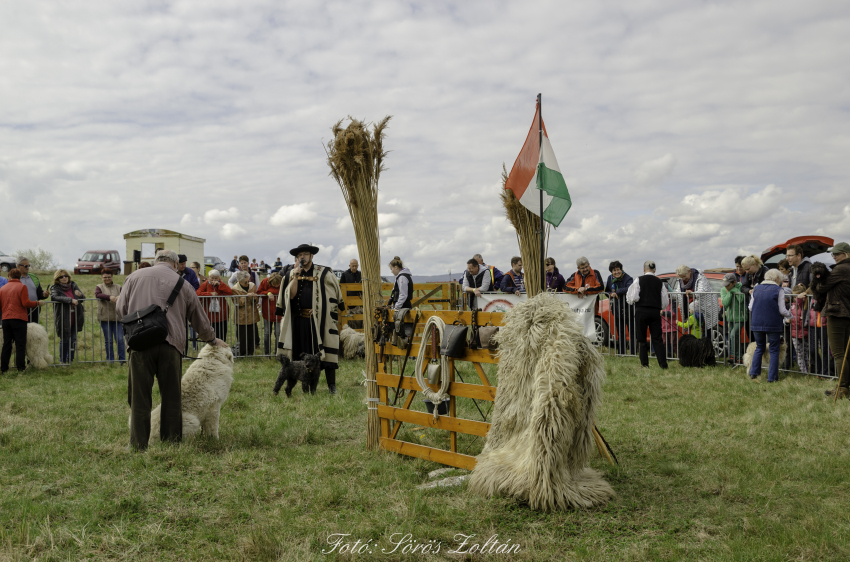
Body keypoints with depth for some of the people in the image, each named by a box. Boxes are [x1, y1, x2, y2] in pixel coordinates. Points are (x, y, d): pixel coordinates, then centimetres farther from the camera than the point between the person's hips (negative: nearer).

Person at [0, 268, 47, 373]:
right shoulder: (22, 287, -3)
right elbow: (26, 303, -12)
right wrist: (38, 303, 0)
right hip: (19, 319, -4)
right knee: (20, 344, 0)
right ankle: (21, 368, -2)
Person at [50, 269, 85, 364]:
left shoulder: (73, 286, 9)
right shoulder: (55, 288, -3)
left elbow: (83, 298, 14)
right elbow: (54, 297, -25)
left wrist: (80, 295, -11)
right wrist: (70, 300, -31)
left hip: (74, 319, 4)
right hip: (63, 320, -4)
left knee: (73, 339, 9)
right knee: (64, 340, 4)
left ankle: (70, 360, 21)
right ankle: (62, 361, 17)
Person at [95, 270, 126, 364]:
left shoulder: (118, 287, 13)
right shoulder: (99, 287, 8)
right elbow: (97, 294, -14)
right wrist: (110, 297, -30)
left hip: (117, 317, 1)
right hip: (105, 317, -1)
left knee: (120, 339, -5)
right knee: (108, 340, 4)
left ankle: (122, 359, 1)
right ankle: (110, 360, 12)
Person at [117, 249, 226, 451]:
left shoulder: (135, 277, 14)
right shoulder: (182, 283, 15)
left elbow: (120, 309, 13)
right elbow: (199, 318, 23)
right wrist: (213, 340, 39)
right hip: (170, 343, 0)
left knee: (139, 397, 6)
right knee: (171, 397, 10)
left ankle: (138, 445, 8)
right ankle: (172, 442, 15)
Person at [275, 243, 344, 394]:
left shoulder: (324, 273, 2)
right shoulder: (291, 274, 10)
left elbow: (333, 296, 5)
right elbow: (291, 295, -1)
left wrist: (319, 309, 0)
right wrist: (296, 277, -9)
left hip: (320, 319, -3)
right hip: (300, 320, 3)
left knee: (324, 350, -6)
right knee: (305, 353, 5)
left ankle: (331, 384, -1)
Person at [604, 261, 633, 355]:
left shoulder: (628, 278, -14)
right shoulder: (610, 278, 6)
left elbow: (629, 289, -34)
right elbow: (606, 290, 20)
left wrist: (617, 292, -28)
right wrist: (610, 295, -1)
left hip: (628, 309, -5)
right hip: (617, 310, 5)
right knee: (620, 333, 12)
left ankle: (633, 353, 3)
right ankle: (621, 353, 19)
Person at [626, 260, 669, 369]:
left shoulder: (639, 280, -3)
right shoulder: (660, 282, 6)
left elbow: (633, 297, -9)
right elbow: (665, 302, 9)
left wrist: (631, 301, 13)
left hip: (641, 311, -3)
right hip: (655, 312, 3)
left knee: (641, 339, 5)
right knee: (657, 338, 6)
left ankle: (645, 364, 4)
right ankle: (663, 363, -1)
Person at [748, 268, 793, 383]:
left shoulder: (756, 289, 6)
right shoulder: (778, 290, -6)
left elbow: (750, 307, 9)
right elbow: (782, 310, -7)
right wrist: (790, 315, 12)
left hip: (757, 323, 4)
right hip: (773, 325, -4)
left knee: (759, 348, 17)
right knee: (774, 350, 8)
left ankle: (754, 373, 9)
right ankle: (772, 377, 9)